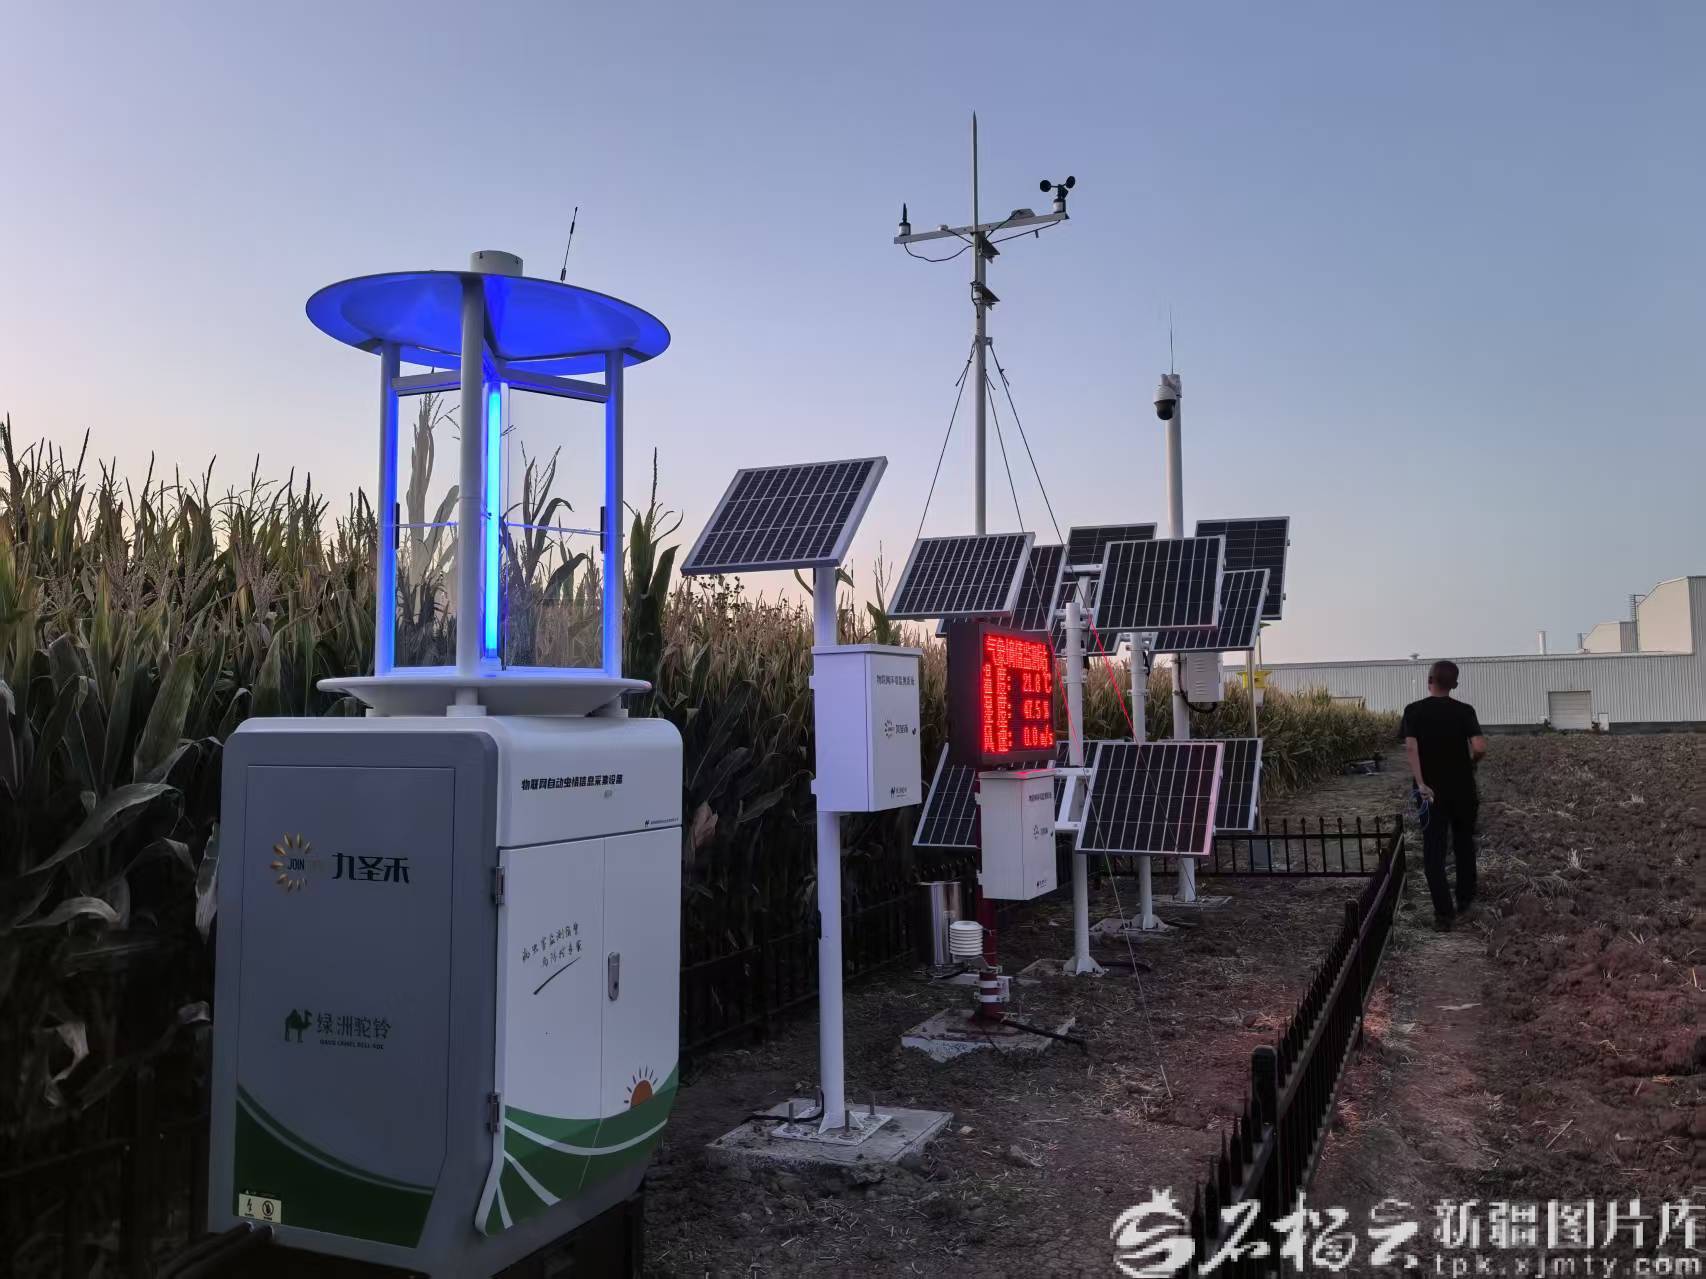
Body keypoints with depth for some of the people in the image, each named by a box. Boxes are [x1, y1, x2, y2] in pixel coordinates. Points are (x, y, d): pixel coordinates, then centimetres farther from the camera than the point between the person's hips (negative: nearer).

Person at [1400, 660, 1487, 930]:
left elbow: (1410, 747, -16)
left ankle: (1443, 913, -2)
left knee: (1433, 852, 2)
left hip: (1431, 791, -1)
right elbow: (1480, 747, -15)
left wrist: (1421, 784, -16)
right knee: (1464, 845, 21)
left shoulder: (1413, 711, -4)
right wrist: (1471, 762, 7)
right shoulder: (1464, 710, -4)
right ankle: (1464, 899, 32)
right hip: (1463, 790, 1)